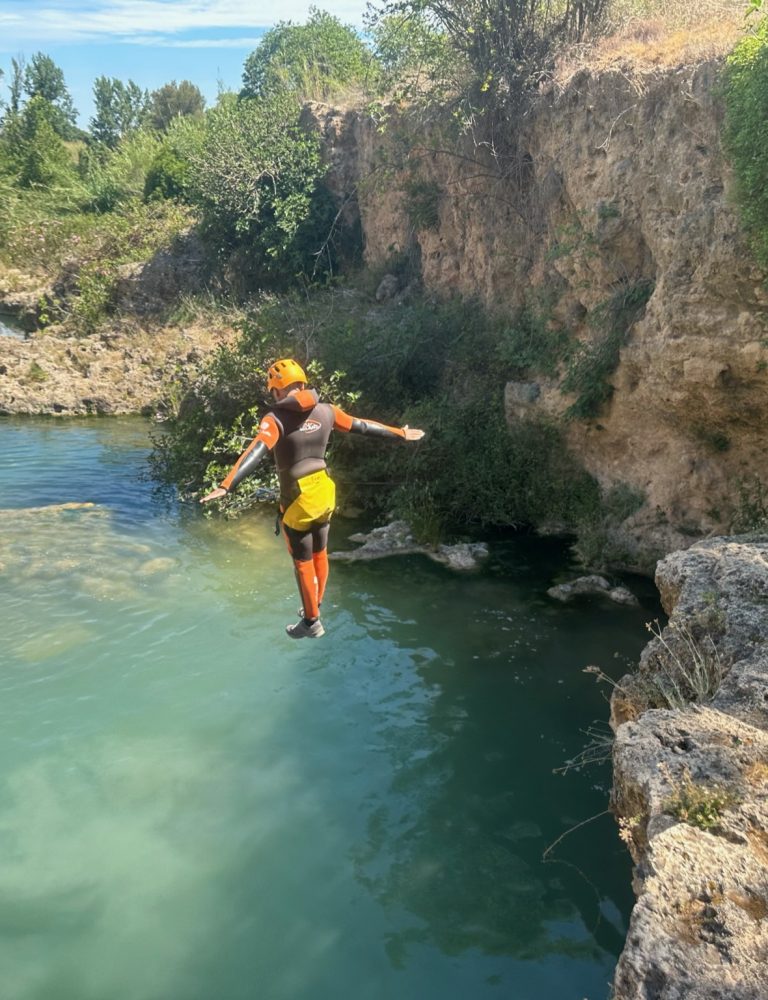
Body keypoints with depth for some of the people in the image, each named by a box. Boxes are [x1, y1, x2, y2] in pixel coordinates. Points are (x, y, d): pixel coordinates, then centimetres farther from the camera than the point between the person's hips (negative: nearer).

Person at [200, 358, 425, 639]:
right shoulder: (326, 411, -1)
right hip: (324, 493, 6)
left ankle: (312, 622, 20)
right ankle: (315, 606, 40)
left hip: (298, 500, -6)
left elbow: (255, 453, -32)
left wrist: (226, 486, -42)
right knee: (320, 554, 21)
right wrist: (400, 433, 21)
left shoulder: (276, 418, -17)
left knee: (303, 561, 9)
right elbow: (363, 426, 8)